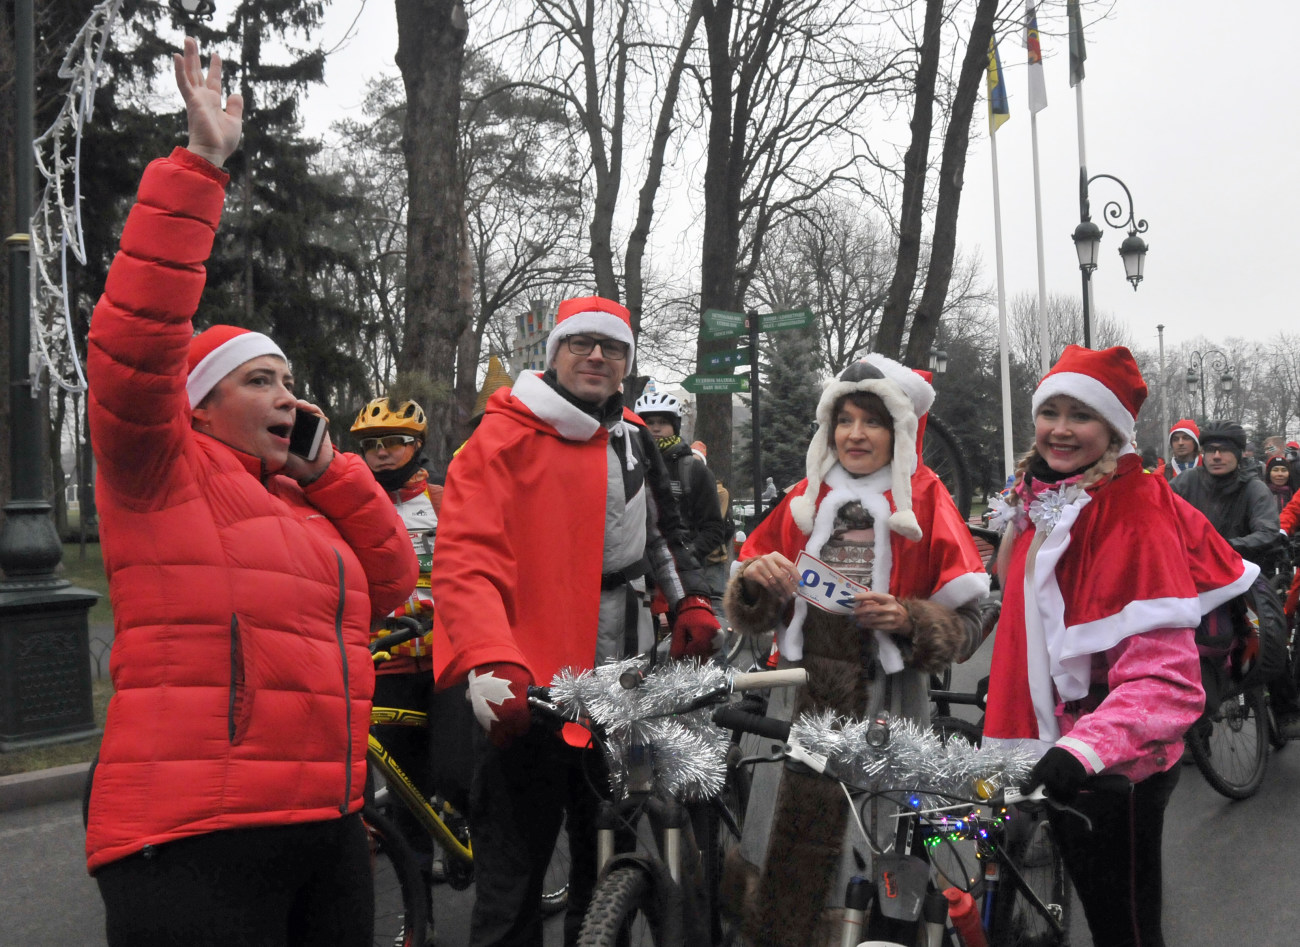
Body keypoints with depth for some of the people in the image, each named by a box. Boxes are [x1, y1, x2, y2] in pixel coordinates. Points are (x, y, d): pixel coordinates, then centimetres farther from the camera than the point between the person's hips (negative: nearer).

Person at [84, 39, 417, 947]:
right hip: (194, 837, -8)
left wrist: (327, 470, 6)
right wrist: (200, 166, -17)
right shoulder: (165, 473, -2)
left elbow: (392, 580, 15)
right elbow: (135, 340, -17)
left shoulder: (298, 497, 19)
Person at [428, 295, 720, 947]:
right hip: (526, 685, -6)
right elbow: (464, 559, -18)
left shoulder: (633, 438, 12)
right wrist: (490, 664, -31)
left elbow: (662, 532, 28)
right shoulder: (505, 436, -8)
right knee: (514, 873, 2)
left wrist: (690, 602, 14)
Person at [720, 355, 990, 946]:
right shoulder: (806, 500, 13)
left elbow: (964, 626, 1)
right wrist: (756, 580, -6)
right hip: (802, 697, 3)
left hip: (885, 703, -2)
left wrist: (907, 621, -17)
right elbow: (751, 617, 15)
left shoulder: (927, 505, 4)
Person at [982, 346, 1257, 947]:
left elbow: (1166, 677, -28)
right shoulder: (1038, 506, 6)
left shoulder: (1137, 519, -20)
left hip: (1116, 768, -8)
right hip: (1054, 751, 8)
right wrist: (1007, 688, 24)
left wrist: (1084, 750, -40)